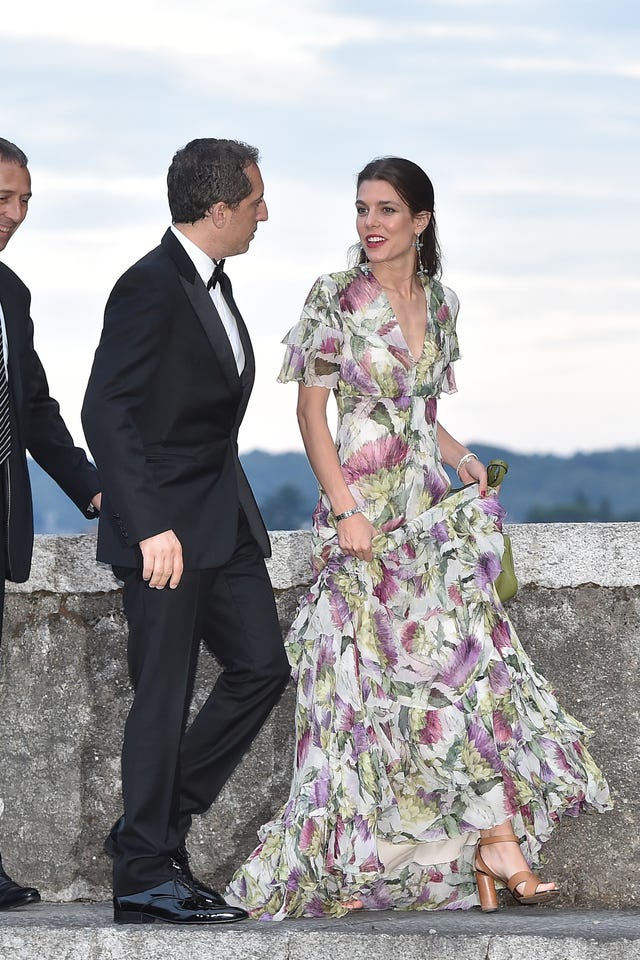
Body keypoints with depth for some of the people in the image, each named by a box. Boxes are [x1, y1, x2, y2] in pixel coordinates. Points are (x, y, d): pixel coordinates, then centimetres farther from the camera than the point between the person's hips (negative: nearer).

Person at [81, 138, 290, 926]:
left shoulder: (212, 284, 14)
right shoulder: (151, 287, -15)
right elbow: (106, 412, -21)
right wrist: (150, 528, -26)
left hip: (224, 520, 9)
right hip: (165, 527, -9)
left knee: (261, 668, 6)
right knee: (163, 696, -4)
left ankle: (154, 827, 16)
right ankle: (145, 874, 4)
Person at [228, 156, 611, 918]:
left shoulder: (440, 303, 11)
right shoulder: (335, 298, -5)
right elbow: (310, 410, -7)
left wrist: (460, 456, 2)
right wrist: (345, 510, -16)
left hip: (434, 508, 5)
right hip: (365, 508, -5)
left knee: (472, 659, -4)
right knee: (365, 676, -5)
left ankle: (495, 844, -5)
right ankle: (340, 863, 3)